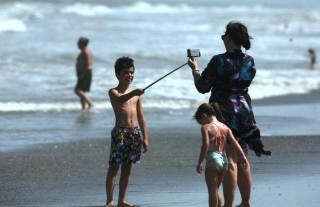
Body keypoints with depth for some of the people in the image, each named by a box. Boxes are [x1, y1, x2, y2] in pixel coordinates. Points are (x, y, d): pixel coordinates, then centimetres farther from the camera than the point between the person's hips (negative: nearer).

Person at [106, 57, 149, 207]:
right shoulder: (114, 92, -3)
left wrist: (145, 138, 11)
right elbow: (120, 99, -28)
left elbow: (141, 117, 16)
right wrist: (133, 93, -47)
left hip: (135, 132, 5)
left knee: (127, 168, 10)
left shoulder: (136, 94, 14)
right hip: (120, 131, -5)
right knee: (114, 167, -5)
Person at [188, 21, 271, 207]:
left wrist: (194, 69, 8)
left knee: (230, 161, -7)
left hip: (225, 113, -6)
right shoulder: (250, 62, 2)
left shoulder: (219, 61, -15)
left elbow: (202, 87, -9)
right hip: (245, 111, 6)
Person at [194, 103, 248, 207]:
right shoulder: (225, 128, 10)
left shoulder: (206, 127, -7)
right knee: (216, 189, 22)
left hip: (212, 161, -6)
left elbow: (205, 145, -16)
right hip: (224, 161, 6)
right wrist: (242, 156, 5)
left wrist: (200, 163, -14)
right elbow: (234, 143, 4)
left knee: (212, 191, 0)